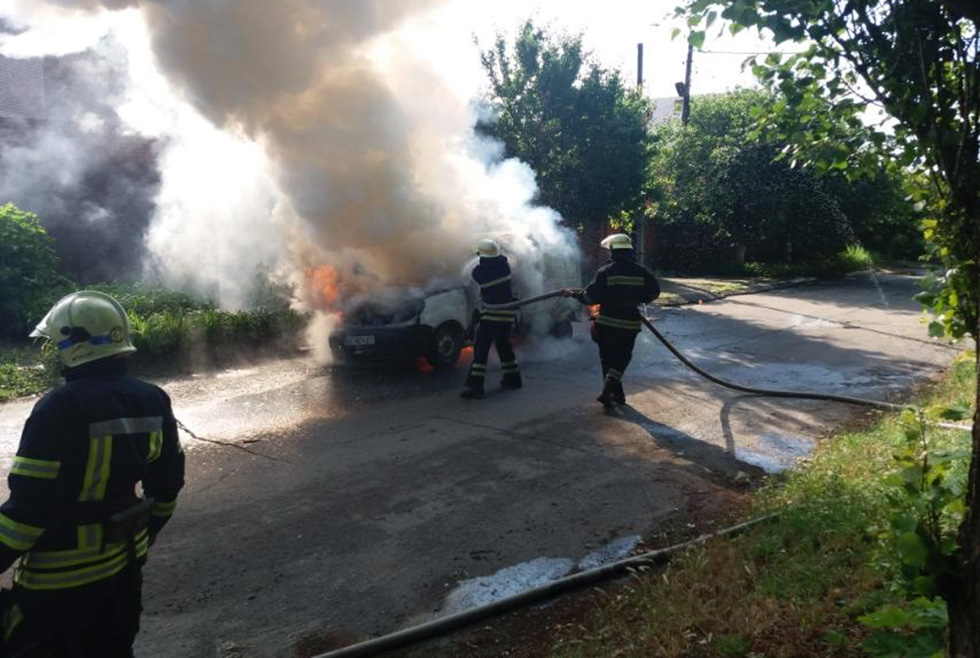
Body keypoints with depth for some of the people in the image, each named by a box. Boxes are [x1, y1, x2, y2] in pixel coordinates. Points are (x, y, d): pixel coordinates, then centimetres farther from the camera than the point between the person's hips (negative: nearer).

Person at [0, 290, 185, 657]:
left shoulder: (61, 408, -23)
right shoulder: (152, 400, -2)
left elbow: (30, 505, -23)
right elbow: (167, 482, 7)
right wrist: (146, 531, 21)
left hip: (60, 578, -6)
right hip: (125, 562, 6)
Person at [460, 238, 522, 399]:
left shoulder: (478, 272, -12)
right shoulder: (504, 265, -2)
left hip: (491, 313, -5)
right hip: (508, 313, 5)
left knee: (481, 348, -5)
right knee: (504, 345, 21)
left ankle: (475, 385, -12)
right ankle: (512, 378, 30)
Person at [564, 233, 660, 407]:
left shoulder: (605, 271, -10)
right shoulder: (641, 272, -1)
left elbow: (591, 297, -13)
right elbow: (654, 292, 6)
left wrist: (572, 294, 1)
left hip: (607, 323, -2)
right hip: (630, 323, 2)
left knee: (608, 358, 13)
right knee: (622, 358, 12)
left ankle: (616, 394, 17)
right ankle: (609, 389, -6)